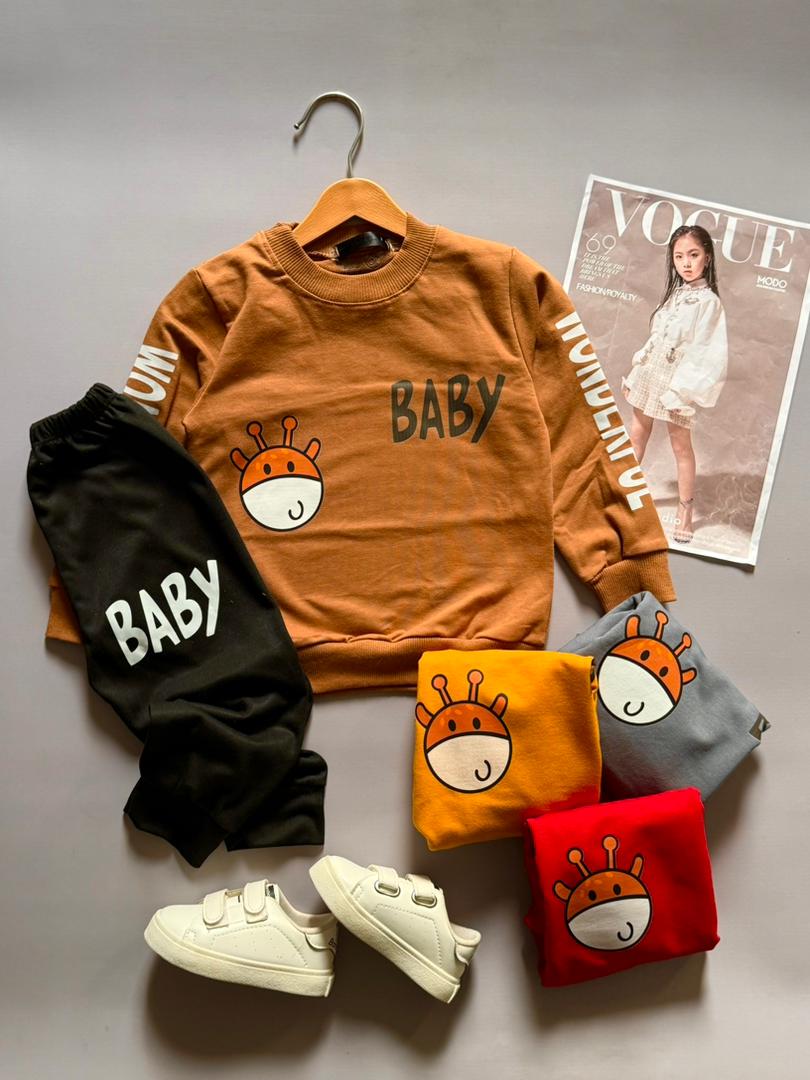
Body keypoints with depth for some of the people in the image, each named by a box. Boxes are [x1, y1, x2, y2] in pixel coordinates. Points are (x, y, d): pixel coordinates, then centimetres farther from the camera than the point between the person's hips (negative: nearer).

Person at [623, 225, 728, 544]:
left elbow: (705, 352, -16)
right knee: (637, 433, 15)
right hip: (650, 374, 7)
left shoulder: (708, 300, -13)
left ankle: (686, 509, 9)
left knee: (680, 444, 0)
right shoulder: (674, 293, 8)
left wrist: (681, 391, -19)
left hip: (677, 380, -6)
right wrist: (635, 371, 11)